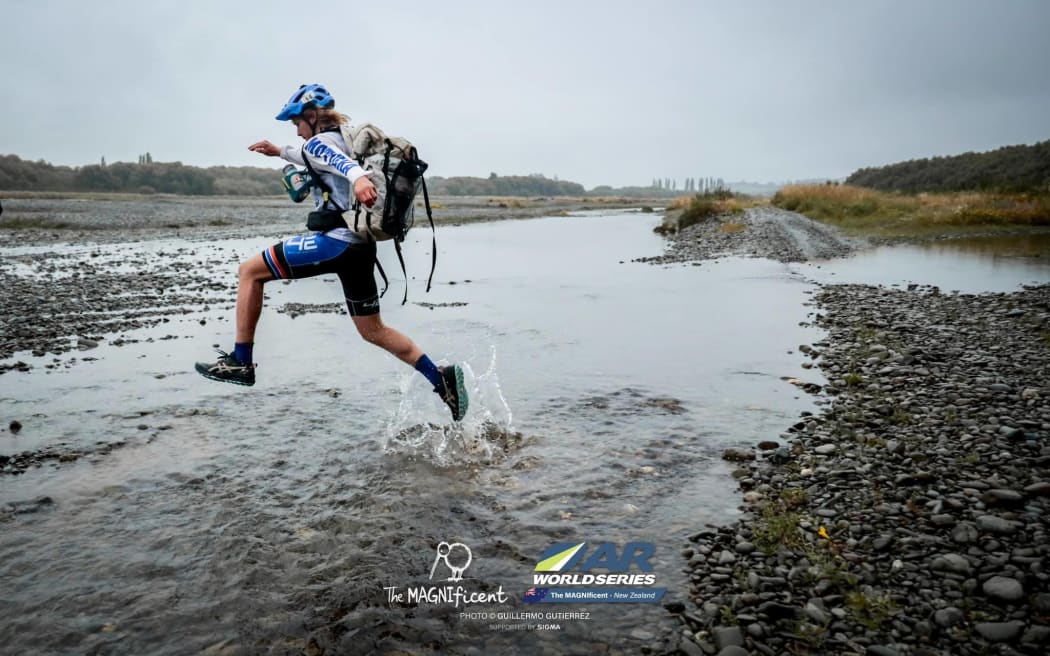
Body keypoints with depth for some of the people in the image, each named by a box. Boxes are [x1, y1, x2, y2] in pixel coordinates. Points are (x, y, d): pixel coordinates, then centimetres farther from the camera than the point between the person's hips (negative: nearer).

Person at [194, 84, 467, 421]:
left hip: (336, 240, -9)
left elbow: (341, 161, -28)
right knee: (374, 331, 15)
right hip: (361, 245, 9)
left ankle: (241, 362, 3)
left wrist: (357, 178, -49)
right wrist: (281, 151, 58)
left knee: (249, 271, 4)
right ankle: (442, 379, 8)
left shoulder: (319, 142, -2)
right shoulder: (346, 141, 24)